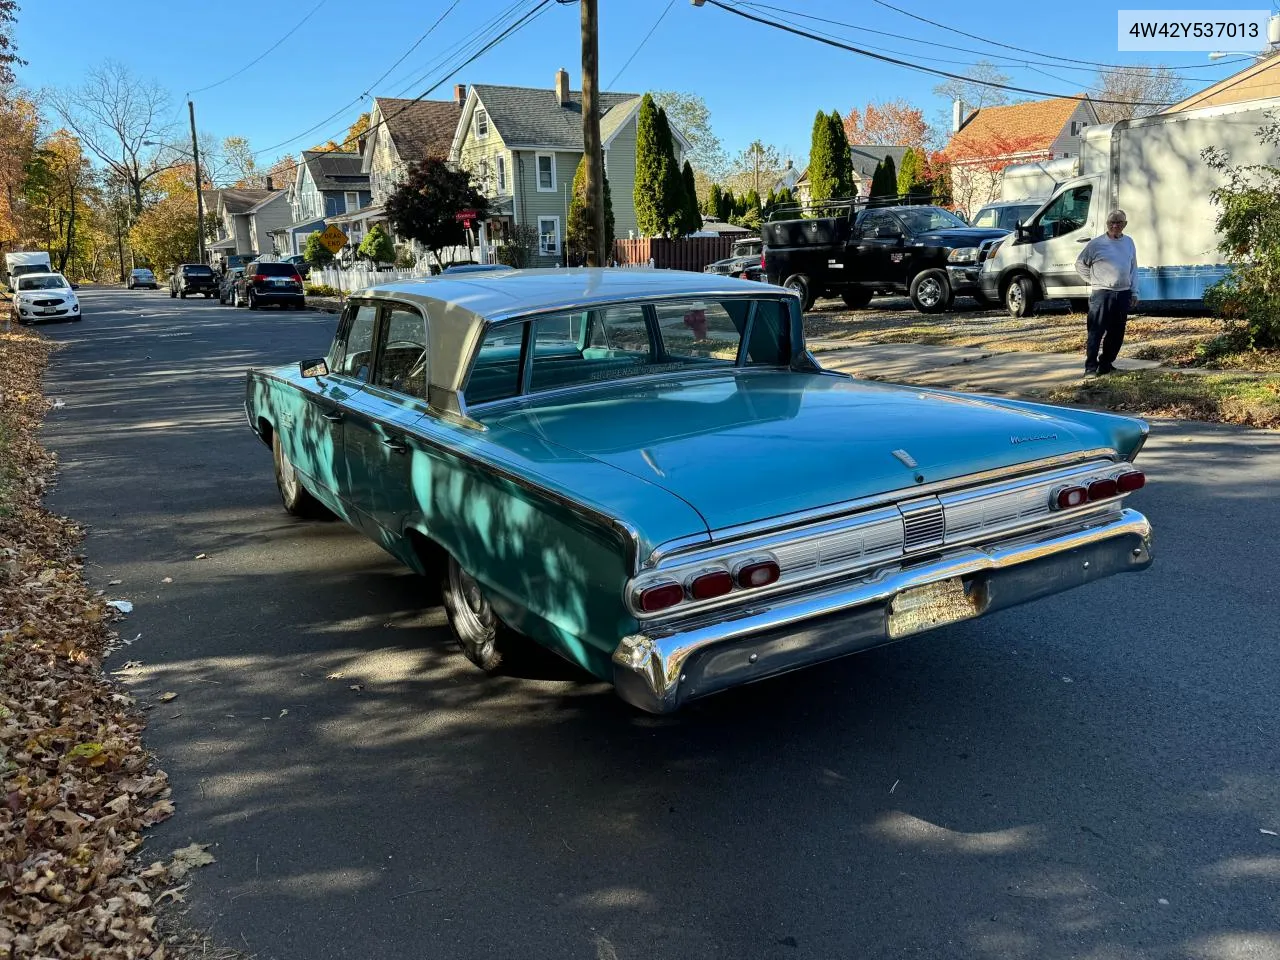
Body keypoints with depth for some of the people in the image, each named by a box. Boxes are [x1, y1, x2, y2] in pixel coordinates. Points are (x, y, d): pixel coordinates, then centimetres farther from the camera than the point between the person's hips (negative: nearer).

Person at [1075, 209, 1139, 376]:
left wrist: (1133, 292, 13)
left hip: (1123, 294, 5)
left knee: (1117, 333, 9)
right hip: (1101, 293, -5)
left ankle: (1106, 363, 21)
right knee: (1096, 332, -9)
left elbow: (1133, 268, 17)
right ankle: (1090, 367, -9)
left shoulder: (1129, 243, 12)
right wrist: (1092, 280, 0)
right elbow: (1080, 264, 6)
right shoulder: (1096, 244, -3)